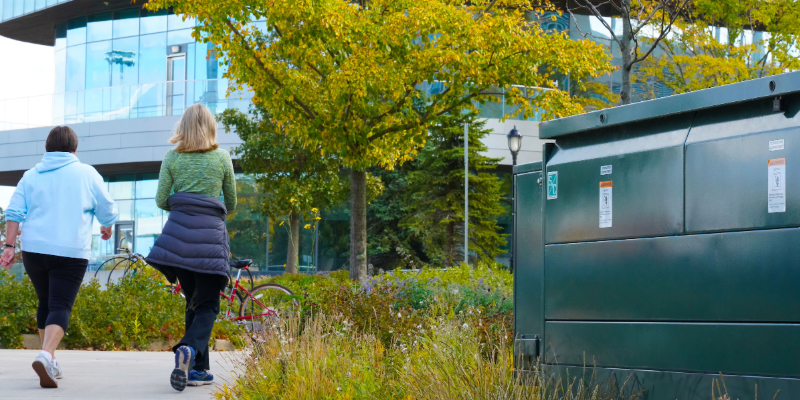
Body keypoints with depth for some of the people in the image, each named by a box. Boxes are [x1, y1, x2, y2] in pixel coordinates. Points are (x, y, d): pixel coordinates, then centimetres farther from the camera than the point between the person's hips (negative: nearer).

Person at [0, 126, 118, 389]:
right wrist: (107, 228, 28)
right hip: (71, 252, -3)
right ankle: (46, 356, -30)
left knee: (45, 303, 19)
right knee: (60, 306, -7)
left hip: (34, 250, 4)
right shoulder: (87, 174, 3)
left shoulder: (31, 175, 10)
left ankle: (50, 362, 22)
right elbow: (107, 211, 8)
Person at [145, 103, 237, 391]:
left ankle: (199, 369, 10)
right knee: (207, 304, 1)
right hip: (211, 233, -2)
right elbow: (231, 203, 15)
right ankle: (189, 349, -27)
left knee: (193, 301, 13)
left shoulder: (172, 157, 7)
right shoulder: (222, 158, 6)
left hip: (179, 229, 2)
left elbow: (161, 200, 5)